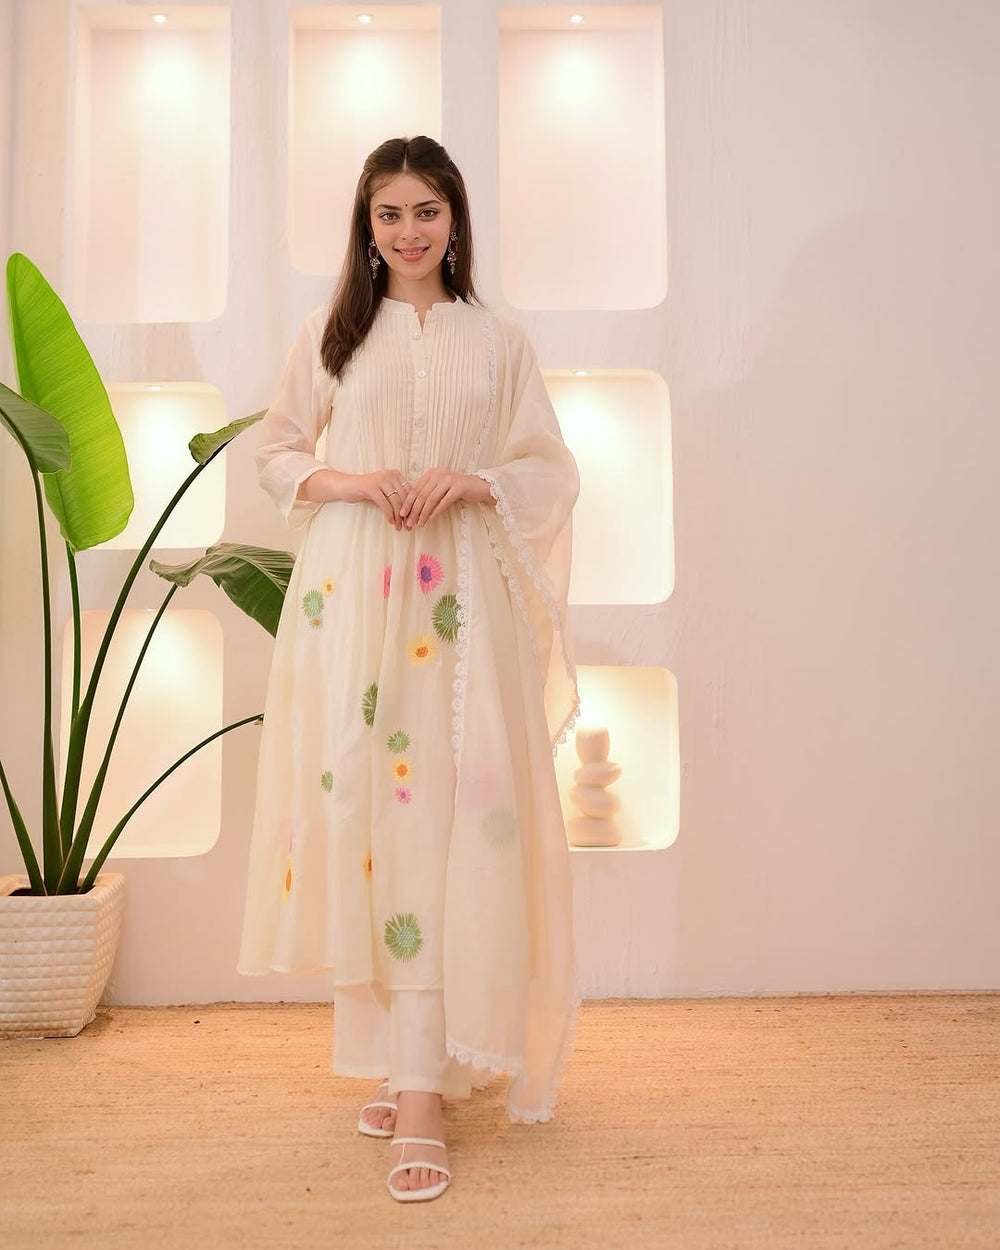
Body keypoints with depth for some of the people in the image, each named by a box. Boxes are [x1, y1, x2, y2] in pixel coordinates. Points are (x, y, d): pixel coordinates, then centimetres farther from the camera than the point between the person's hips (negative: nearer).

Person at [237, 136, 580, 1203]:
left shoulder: (497, 342, 12)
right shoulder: (332, 334, 14)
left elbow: (552, 472, 10)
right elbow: (276, 453, 15)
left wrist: (469, 483, -9)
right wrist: (345, 483, -5)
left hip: (459, 599, -1)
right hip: (351, 594, 1)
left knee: (443, 818, -6)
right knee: (359, 804, 0)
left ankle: (424, 1088, 2)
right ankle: (394, 1057, 18)